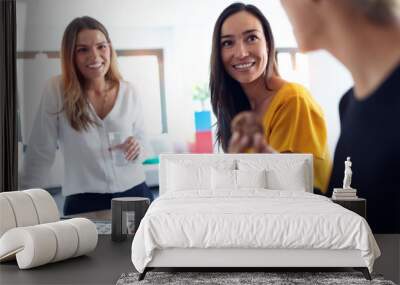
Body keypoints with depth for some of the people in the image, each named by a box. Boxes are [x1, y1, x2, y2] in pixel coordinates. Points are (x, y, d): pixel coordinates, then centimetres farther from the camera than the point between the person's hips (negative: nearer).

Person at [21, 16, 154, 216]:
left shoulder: (128, 92, 2)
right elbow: (40, 152, -3)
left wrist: (137, 149, -8)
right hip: (84, 204, -3)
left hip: (135, 195, 3)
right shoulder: (57, 90, -7)